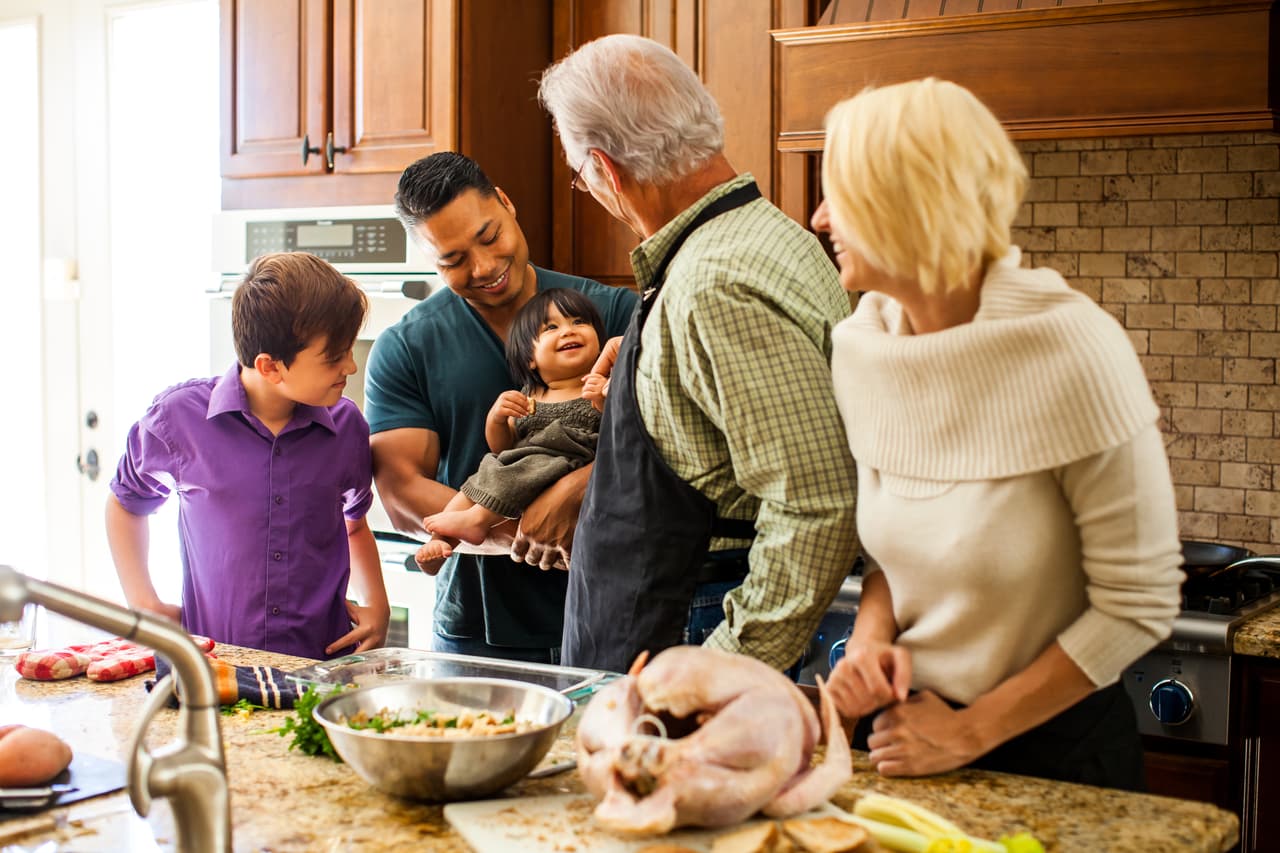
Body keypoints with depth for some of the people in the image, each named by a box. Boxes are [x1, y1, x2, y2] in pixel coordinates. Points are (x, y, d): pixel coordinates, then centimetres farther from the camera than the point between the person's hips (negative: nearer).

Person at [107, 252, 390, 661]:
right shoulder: (180, 417, -2)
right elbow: (126, 504, 17)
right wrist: (143, 603, 7)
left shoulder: (346, 427, 6)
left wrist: (377, 605, 10)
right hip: (213, 665, -2)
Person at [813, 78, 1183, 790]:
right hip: (905, 737, 5)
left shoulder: (1073, 350, -22)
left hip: (1050, 753, -5)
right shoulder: (863, 343, -5)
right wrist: (872, 634, -10)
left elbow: (1139, 605, -17)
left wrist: (968, 732, -15)